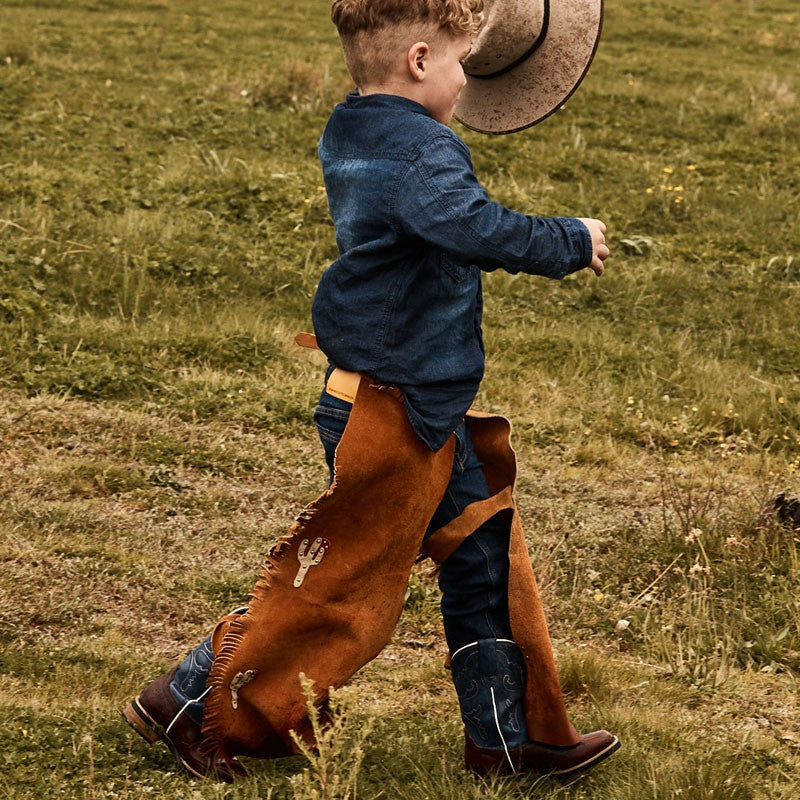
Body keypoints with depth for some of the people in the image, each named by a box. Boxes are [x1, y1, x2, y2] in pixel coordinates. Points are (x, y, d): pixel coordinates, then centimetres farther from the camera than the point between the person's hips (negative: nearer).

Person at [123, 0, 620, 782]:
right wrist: (572, 242, -22)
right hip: (394, 409, -10)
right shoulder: (420, 150, -21)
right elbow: (477, 229, -37)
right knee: (337, 577, 1)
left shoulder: (353, 132, 8)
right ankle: (189, 705, 13)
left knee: (485, 556, 15)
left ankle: (508, 735, 23)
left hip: (428, 407, 10)